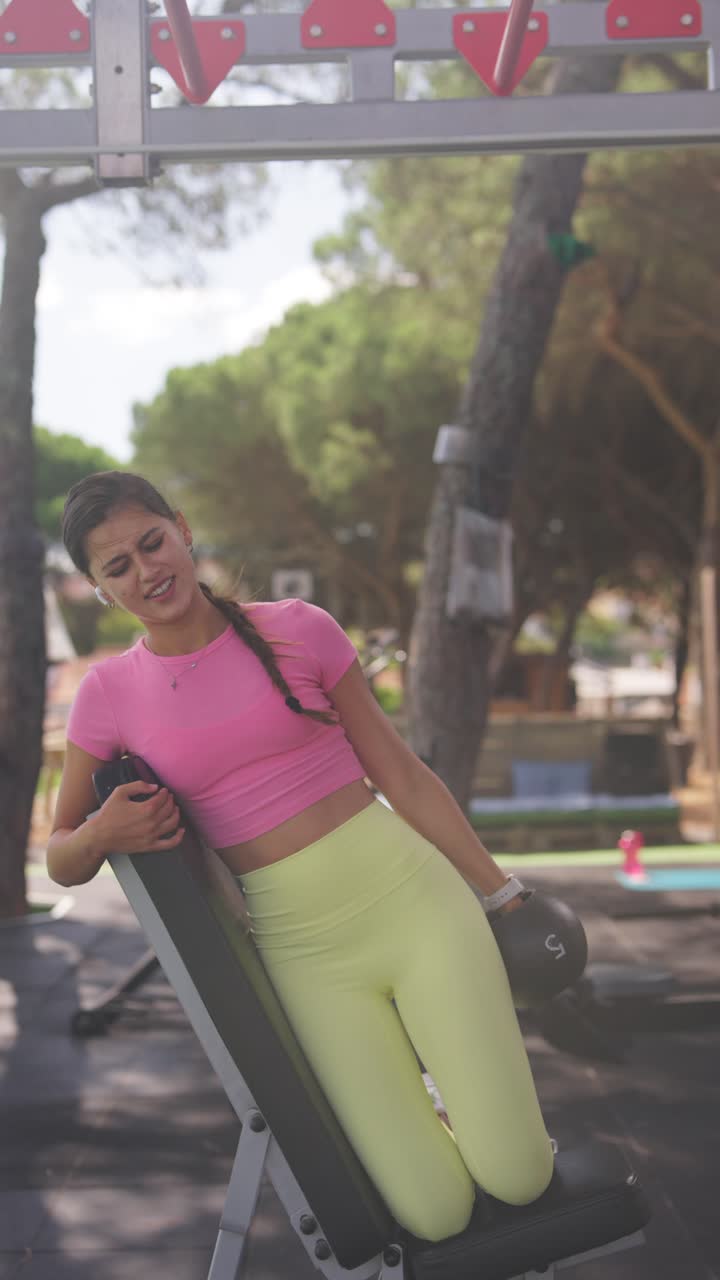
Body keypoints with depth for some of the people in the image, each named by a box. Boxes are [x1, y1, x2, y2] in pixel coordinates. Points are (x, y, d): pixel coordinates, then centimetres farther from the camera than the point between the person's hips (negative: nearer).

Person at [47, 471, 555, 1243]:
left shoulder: (297, 630, 0)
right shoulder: (110, 695, 1)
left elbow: (402, 778, 6)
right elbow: (61, 860, 10)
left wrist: (502, 894, 7)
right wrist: (101, 835, -14)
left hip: (409, 896, 0)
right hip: (306, 953, 0)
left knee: (517, 1177, -7)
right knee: (438, 1214, -6)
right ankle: (409, 1113, 25)